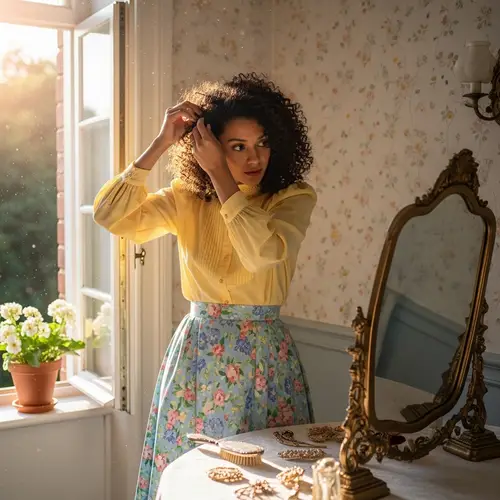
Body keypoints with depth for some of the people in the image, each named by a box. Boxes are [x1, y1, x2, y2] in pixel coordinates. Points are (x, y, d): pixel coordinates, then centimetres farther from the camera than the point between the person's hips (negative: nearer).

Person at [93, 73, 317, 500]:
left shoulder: (294, 198, -6)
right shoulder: (187, 199, 1)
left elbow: (264, 251, -26)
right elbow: (110, 215, -11)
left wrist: (220, 175, -21)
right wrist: (160, 145, -13)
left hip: (265, 354, -1)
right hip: (198, 351, 2)